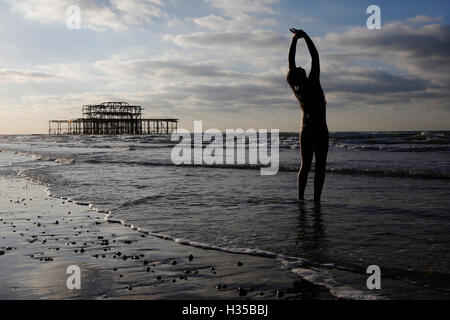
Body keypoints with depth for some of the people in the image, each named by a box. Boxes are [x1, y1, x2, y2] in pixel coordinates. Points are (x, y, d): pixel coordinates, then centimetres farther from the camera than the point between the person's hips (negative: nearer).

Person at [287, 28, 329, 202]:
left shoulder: (295, 87, -1)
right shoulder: (312, 83, -15)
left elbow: (291, 62, 7)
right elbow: (315, 56, -12)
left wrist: (294, 40, 9)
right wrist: (305, 36, -5)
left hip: (305, 131, 6)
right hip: (320, 131, -6)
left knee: (305, 166, 8)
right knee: (320, 166, -1)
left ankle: (301, 198, 2)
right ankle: (316, 199, -3)